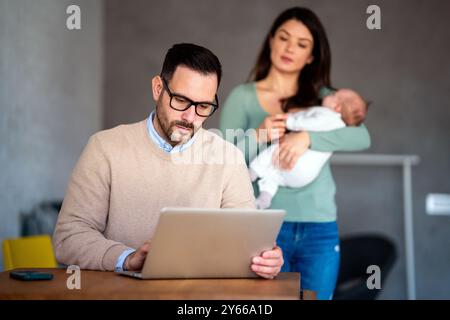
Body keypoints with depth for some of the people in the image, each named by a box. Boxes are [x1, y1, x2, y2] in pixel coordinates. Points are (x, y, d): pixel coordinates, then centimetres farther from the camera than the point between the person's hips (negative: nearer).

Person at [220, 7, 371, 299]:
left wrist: (307, 137, -22)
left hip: (320, 228, 2)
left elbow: (362, 138, -8)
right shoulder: (242, 97, 4)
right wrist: (257, 137, -20)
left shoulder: (323, 97, 9)